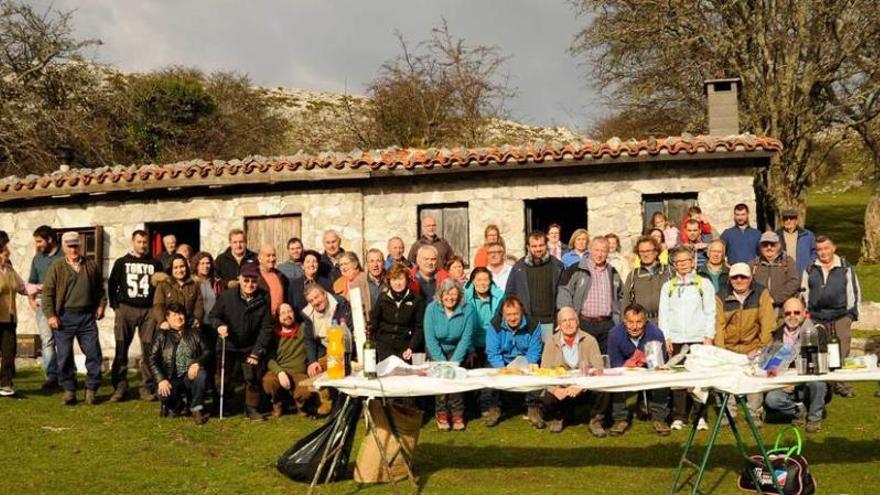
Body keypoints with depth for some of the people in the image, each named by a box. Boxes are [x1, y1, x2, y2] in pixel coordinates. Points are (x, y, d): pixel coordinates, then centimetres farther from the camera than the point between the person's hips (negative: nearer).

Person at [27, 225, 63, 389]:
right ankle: (51, 376, -2)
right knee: (47, 341, -3)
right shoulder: (37, 258, 15)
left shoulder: (64, 256, -2)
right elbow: (32, 282, 20)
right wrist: (31, 299, 7)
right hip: (43, 303, 4)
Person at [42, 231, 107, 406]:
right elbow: (47, 292, -3)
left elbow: (100, 288, 18)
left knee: (93, 353, -1)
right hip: (64, 317, -2)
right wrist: (50, 315, -10)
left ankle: (91, 389, 11)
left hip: (87, 316, 2)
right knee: (64, 356, 2)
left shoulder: (91, 266, 9)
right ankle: (69, 390, 14)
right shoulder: (57, 268, 0)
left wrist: (101, 305, 6)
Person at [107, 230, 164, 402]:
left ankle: (147, 388, 3)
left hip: (148, 310, 1)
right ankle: (119, 388, 2)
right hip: (125, 310, 0)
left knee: (148, 350, -2)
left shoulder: (155, 264, 11)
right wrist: (115, 306, 3)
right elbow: (112, 284, 11)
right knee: (121, 350, -2)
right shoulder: (122, 263, 10)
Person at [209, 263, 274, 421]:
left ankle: (251, 408, 16)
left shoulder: (264, 299, -8)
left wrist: (257, 351, -10)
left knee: (253, 378, -1)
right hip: (229, 347, 0)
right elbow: (213, 315, 3)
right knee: (224, 380, 2)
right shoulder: (226, 296, -9)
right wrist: (219, 325, -22)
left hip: (251, 348, 1)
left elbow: (267, 327, -6)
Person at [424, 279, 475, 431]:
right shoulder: (432, 308, -12)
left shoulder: (467, 309, -12)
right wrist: (442, 362, -20)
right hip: (436, 350, 0)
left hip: (457, 350, 0)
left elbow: (466, 338, -13)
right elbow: (430, 338, -13)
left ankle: (457, 413, -13)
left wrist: (454, 361, -21)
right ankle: (441, 413, -13)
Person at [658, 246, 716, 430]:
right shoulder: (668, 286, 13)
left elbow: (710, 313, 5)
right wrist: (666, 338, 1)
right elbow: (663, 314, 11)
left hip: (698, 338, -1)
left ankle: (700, 416, 0)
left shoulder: (704, 284, 9)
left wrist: (709, 336, -4)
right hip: (675, 339, 1)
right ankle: (679, 417, 2)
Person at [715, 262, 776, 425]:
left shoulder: (761, 294, 0)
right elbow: (718, 325, -4)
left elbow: (767, 323, -4)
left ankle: (755, 414, 8)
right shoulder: (722, 298, 1)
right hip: (729, 347, 1)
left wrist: (762, 348, -9)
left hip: (753, 346, -1)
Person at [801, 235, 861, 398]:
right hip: (817, 318, 2)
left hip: (841, 318, -2)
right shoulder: (810, 270, 12)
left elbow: (854, 292, 9)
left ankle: (842, 385, 0)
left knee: (841, 354, -7)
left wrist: (853, 313, 4)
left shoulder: (846, 268, 8)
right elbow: (804, 293, 16)